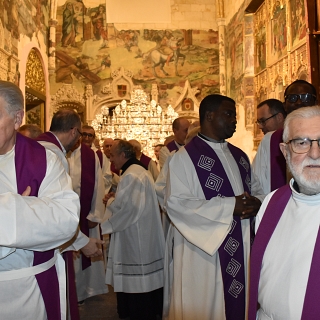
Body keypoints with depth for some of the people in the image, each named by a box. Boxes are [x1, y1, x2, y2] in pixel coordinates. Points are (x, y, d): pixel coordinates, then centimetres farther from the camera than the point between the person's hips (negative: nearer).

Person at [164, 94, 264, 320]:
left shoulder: (239, 156, 13)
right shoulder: (184, 157, -9)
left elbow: (257, 191, 14)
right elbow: (177, 203, -18)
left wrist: (255, 204, -11)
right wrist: (230, 206, -20)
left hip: (241, 250, 6)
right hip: (203, 251, -6)